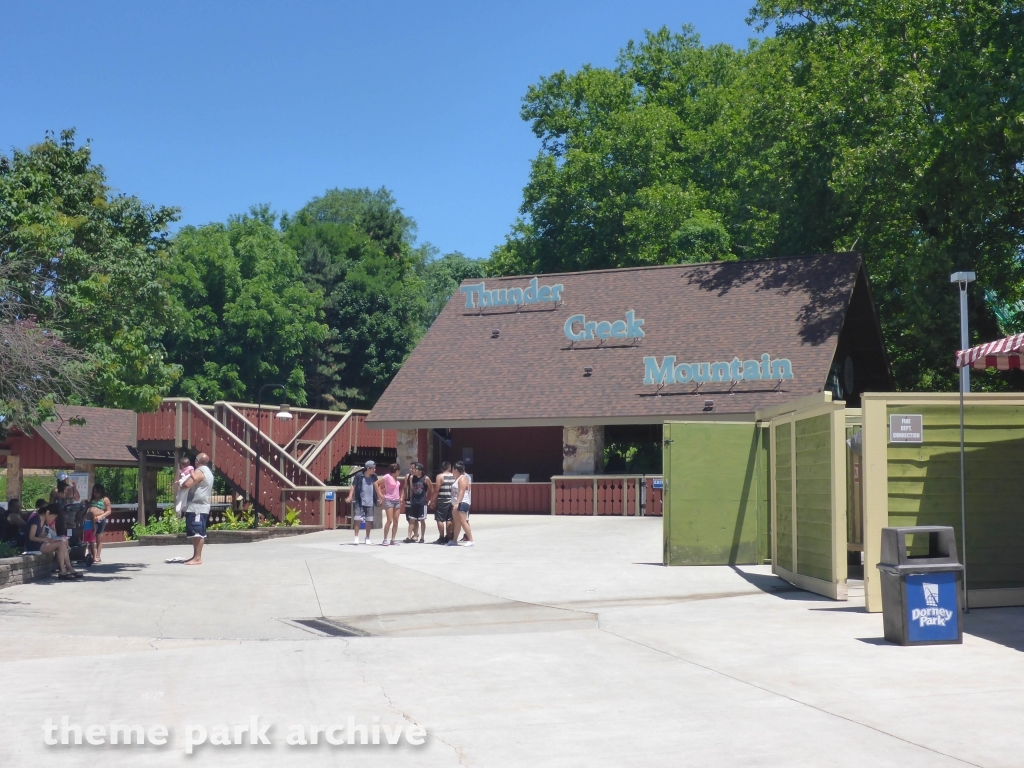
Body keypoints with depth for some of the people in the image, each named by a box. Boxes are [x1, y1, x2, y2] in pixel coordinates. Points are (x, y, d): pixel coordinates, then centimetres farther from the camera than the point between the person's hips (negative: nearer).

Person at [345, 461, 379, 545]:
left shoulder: (374, 477, 5)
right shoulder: (359, 475, -7)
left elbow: (376, 487, 14)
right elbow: (353, 486, -6)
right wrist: (350, 497, -17)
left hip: (370, 503, 3)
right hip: (360, 502, -3)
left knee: (369, 521, 8)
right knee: (357, 519, -7)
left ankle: (367, 538, 19)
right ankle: (356, 537, 0)